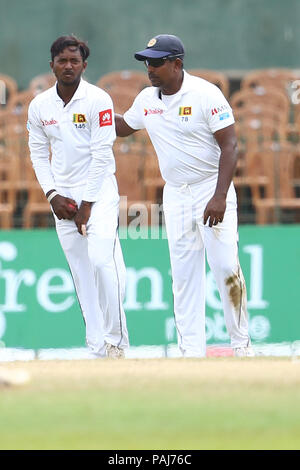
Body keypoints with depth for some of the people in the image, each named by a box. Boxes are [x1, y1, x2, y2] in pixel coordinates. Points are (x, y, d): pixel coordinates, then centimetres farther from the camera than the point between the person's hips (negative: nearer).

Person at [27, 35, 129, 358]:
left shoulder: (98, 100, -10)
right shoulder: (39, 106, 3)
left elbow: (102, 154, -11)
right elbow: (38, 154, 11)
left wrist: (87, 204, -13)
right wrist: (52, 195, -2)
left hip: (99, 190, -4)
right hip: (63, 195, 4)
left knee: (101, 259, -19)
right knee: (80, 271, 2)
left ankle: (115, 339, -10)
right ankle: (98, 346, 6)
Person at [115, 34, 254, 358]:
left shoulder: (205, 94, -13)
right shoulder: (147, 100, 6)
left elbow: (229, 145, -15)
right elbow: (122, 127, 26)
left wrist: (220, 197, -24)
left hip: (212, 190, -5)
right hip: (175, 195, 5)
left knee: (226, 267, -11)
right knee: (183, 273, 2)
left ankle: (241, 343, 2)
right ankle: (192, 351, 4)